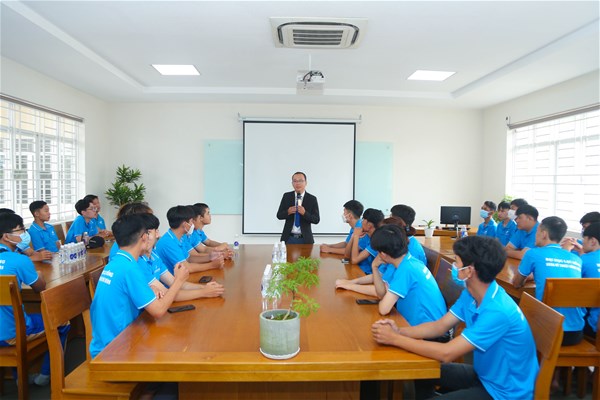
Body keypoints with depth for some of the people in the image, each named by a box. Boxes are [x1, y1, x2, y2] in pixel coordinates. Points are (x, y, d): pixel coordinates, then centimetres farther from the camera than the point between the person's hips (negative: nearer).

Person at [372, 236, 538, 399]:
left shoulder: (498, 311, -34)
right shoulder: (470, 294, -6)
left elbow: (447, 353, -33)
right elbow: (440, 326, 0)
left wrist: (394, 339, -27)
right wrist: (399, 331, -16)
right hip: (484, 374, 8)